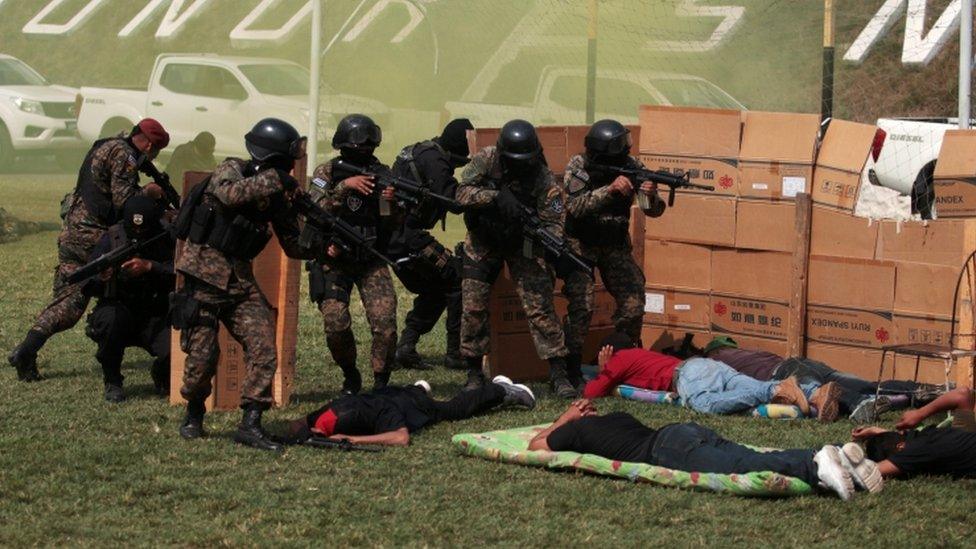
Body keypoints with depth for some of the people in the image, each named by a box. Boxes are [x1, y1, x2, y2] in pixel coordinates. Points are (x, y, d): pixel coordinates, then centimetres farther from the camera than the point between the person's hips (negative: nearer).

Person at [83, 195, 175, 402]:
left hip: (156, 317, 0)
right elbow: (87, 287, -7)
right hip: (120, 309, 0)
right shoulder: (113, 237, -6)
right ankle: (112, 381, -11)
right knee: (110, 319, -36)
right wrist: (101, 277, -30)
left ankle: (162, 377, 13)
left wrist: (149, 267, -34)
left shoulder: (166, 239, -7)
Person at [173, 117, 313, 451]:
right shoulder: (231, 170, -9)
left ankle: (250, 424, -7)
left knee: (264, 349, -9)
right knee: (202, 355, -4)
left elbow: (293, 245, 12)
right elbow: (231, 193, -33)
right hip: (204, 275, -6)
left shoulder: (277, 196, 8)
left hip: (241, 280, 6)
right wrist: (272, 180, -28)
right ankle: (194, 414, 22)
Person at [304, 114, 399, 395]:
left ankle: (380, 383, 2)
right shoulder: (327, 172, -4)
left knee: (385, 324, -14)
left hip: (371, 262, 1)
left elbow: (395, 224, -1)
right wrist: (344, 186, -33)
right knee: (336, 324, -14)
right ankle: (350, 378, 11)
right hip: (334, 261, -1)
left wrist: (393, 202, -22)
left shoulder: (382, 174, 0)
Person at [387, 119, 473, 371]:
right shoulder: (434, 160, -14)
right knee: (458, 278, -8)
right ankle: (456, 354, -8)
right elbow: (454, 201, -23)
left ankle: (405, 348, 14)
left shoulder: (419, 151, 18)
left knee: (434, 290, 21)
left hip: (390, 236, 10)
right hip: (407, 237, -10)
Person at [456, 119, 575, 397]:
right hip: (483, 242, 1)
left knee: (540, 307, -9)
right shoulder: (485, 160, -18)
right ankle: (474, 373, 15)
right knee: (473, 307, -1)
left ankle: (558, 375, -7)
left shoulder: (543, 178, -21)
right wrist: (497, 196, -40)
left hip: (522, 245, -1)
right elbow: (463, 192, -25)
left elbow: (554, 221, -21)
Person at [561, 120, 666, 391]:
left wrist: (651, 196, -33)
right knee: (582, 305, -17)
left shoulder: (631, 166, -10)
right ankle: (571, 367, -7)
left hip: (615, 244, 4)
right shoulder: (578, 167, -18)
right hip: (581, 244, -4)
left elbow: (653, 210, -9)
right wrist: (610, 189, -44)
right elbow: (576, 206, -32)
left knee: (633, 302, -4)